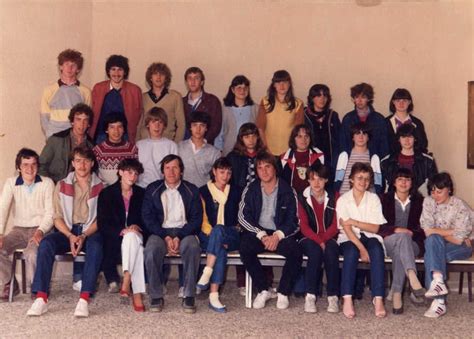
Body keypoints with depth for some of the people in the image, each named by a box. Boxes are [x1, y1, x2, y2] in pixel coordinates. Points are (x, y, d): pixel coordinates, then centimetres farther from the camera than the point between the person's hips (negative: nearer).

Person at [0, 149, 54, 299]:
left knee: (31, 253, -33)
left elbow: (50, 213, -8)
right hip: (19, 229, 3)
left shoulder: (47, 183, -4)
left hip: (40, 229, -3)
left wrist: (40, 231, -27)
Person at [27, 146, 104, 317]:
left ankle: (84, 299, -44)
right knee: (46, 243, -29)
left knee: (95, 245, -37)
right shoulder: (62, 186, 10)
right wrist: (70, 236, -14)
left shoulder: (100, 187, 5)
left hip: (91, 231, -2)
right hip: (67, 230, 2)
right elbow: (57, 217, 4)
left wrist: (84, 236, -17)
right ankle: (41, 298, -35)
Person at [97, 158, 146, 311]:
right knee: (135, 245, -36)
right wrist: (122, 230, -18)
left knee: (132, 237, -36)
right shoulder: (107, 193, 5)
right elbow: (102, 224, -2)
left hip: (135, 235, 2)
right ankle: (137, 293, -44)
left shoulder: (142, 194, 13)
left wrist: (136, 227, -11)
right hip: (114, 239, -2)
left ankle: (126, 282, -44)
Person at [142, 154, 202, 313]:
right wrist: (166, 237, -12)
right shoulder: (152, 189, 11)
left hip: (184, 231, 0)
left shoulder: (191, 190, 11)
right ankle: (156, 296, -22)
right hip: (160, 232, 0)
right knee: (151, 250, -33)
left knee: (193, 247, -34)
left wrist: (179, 238, -14)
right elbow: (147, 217, 2)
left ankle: (189, 296, -28)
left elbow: (197, 218, 2)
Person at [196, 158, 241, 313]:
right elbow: (201, 219, 2)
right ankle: (213, 296, -45)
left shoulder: (235, 192, 17)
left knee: (218, 230, -38)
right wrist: (216, 237, -14)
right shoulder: (203, 191, 10)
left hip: (231, 236, 1)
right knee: (221, 249, -38)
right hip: (208, 235, -1)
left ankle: (207, 273, -46)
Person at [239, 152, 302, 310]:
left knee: (295, 251, -30)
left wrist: (278, 236, -19)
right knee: (245, 247, -31)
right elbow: (243, 216, -3)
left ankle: (283, 292, -10)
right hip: (257, 233, 1)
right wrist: (262, 235, -15)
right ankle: (263, 290, -16)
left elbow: (293, 220, -2)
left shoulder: (287, 191, 2)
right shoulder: (250, 190, 5)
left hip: (281, 234, -1)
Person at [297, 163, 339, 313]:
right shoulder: (302, 198, 3)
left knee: (331, 251, -33)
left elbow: (335, 225, -1)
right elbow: (304, 226, -5)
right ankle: (310, 296, -31)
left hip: (329, 238, 1)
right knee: (315, 251, -34)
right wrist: (318, 241, -20)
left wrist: (323, 239, -18)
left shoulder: (333, 198, 5)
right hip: (309, 239, -1)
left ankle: (333, 296, -29)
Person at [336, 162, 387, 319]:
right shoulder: (343, 200, -1)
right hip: (350, 238, -1)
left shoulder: (374, 198, 4)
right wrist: (361, 248, -24)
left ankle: (378, 298, -38)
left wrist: (355, 222, -16)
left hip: (370, 237, 1)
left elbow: (375, 228, -3)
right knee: (351, 252, -35)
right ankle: (347, 299, -40)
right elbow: (346, 228, -12)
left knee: (377, 251, -32)